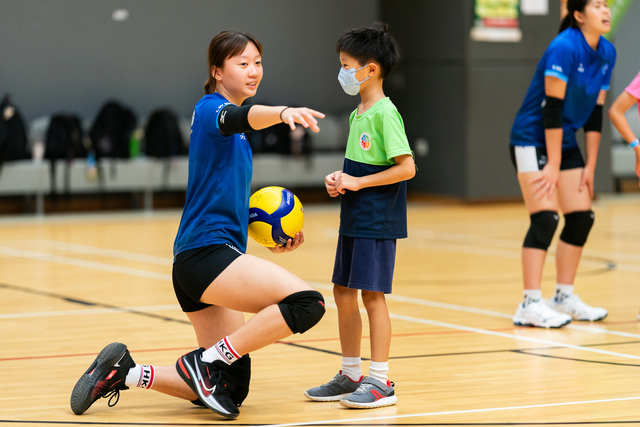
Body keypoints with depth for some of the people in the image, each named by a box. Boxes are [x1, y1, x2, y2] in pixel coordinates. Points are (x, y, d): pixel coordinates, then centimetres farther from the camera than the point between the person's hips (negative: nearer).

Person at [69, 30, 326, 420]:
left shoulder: (235, 136, 23)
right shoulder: (211, 108, -5)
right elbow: (239, 117, -30)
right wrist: (283, 112, -51)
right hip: (207, 252, -10)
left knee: (231, 388, 8)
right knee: (307, 302, -26)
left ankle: (125, 371, 12)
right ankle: (209, 360, -17)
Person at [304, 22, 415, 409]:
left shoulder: (386, 113, -15)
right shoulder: (358, 115, 13)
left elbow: (406, 168, -20)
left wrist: (357, 183, -18)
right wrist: (340, 180, 5)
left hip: (378, 219, -9)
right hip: (354, 218, 9)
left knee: (372, 293, -6)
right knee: (343, 291, 12)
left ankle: (381, 381, 2)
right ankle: (351, 375, 22)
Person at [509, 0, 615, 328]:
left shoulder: (606, 54, 3)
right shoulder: (564, 48, -21)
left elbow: (595, 113, 7)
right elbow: (551, 107, -22)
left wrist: (589, 166, 6)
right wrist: (553, 165, -21)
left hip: (564, 141, 8)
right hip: (533, 140, -8)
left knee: (582, 217, 5)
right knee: (545, 218, -16)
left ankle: (564, 298, 16)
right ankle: (530, 305, -14)